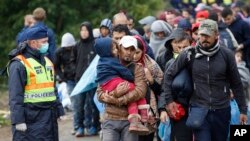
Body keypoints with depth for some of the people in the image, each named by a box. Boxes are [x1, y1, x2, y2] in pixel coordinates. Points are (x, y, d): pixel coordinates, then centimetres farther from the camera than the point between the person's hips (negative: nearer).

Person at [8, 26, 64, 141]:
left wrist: (59, 111, 19)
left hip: (49, 117, 9)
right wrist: (18, 120, -20)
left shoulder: (47, 61, 17)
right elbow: (15, 96, -16)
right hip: (31, 119, -9)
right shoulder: (19, 64, -12)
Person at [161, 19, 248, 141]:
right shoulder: (190, 54, -5)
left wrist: (243, 110, 7)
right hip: (199, 109, -2)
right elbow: (169, 75, 5)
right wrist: (168, 100, 1)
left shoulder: (226, 55, -2)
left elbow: (236, 84, 5)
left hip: (222, 110, 2)